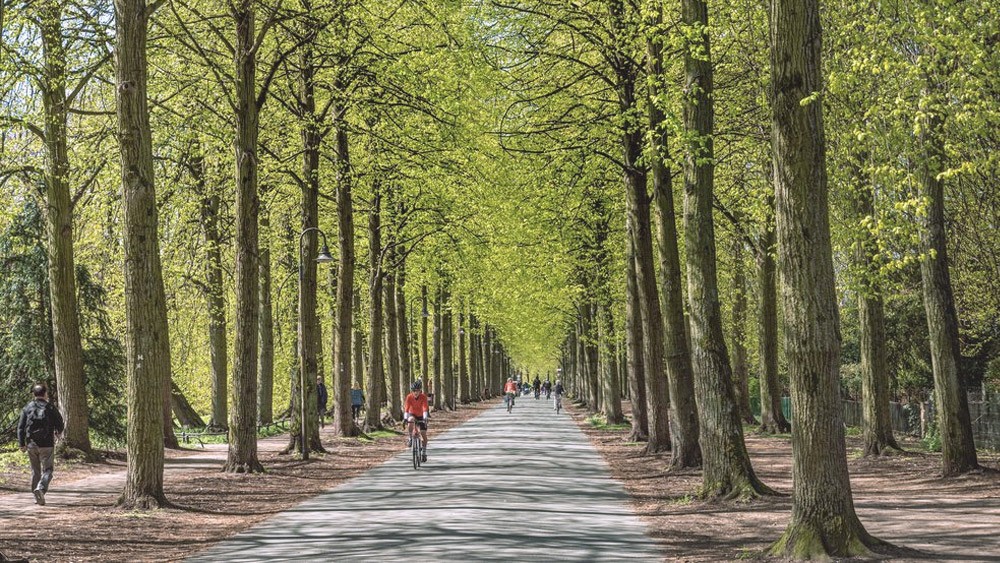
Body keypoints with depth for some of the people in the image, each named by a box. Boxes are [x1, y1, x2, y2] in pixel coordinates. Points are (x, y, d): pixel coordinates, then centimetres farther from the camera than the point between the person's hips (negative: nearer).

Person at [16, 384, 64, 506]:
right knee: (47, 469, 2)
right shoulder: (50, 408, -4)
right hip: (46, 445, -3)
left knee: (35, 470, 14)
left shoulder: (27, 408, 3)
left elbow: (21, 427, -1)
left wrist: (22, 444, 1)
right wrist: (58, 433, 24)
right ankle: (41, 488, -24)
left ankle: (37, 497, 17)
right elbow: (60, 425, 1)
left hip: (31, 444, 3)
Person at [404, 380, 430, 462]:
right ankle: (410, 438, -17)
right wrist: (405, 418, -44)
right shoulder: (409, 397, -23)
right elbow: (406, 408, -30)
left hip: (421, 416, 0)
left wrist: (425, 417, -49)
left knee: (423, 434, -7)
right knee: (410, 421, -37)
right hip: (412, 414, 0)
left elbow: (425, 408, -35)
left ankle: (424, 453, 6)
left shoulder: (423, 397, -25)